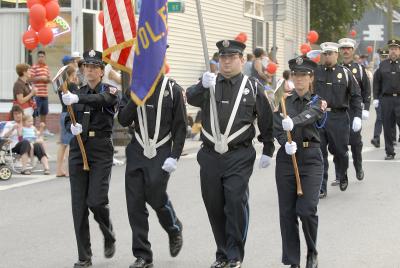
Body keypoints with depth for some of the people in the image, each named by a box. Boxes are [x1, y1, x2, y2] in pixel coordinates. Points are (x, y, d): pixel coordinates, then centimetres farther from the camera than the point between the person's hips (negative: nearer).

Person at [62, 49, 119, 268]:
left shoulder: (110, 91, -1)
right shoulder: (77, 93, 13)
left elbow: (100, 100, -24)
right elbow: (68, 120, 12)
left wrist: (77, 99, -41)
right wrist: (72, 127, -12)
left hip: (101, 151, -4)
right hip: (78, 150, 4)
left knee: (96, 201, -13)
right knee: (79, 205, 0)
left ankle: (109, 237, 19)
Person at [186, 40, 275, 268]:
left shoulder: (253, 87, 4)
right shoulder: (209, 83, 10)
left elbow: (266, 121, 9)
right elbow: (191, 98, -11)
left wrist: (268, 151, 6)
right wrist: (203, 86, -31)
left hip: (239, 157, -3)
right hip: (210, 155, 3)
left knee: (236, 202, -10)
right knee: (214, 205, 8)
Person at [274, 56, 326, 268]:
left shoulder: (318, 102, 3)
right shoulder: (283, 101, 9)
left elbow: (307, 116, -20)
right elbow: (277, 128, -4)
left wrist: (292, 122, -41)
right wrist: (285, 143, -25)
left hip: (311, 158, -2)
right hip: (286, 158, 2)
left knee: (306, 209, -12)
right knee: (287, 212, 1)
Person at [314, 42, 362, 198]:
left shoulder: (345, 73, 3)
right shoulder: (315, 72, 6)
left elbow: (355, 96, 4)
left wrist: (357, 116, -3)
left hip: (339, 117, -1)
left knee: (340, 150, 9)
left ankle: (342, 176, 39)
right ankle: (321, 188, 5)